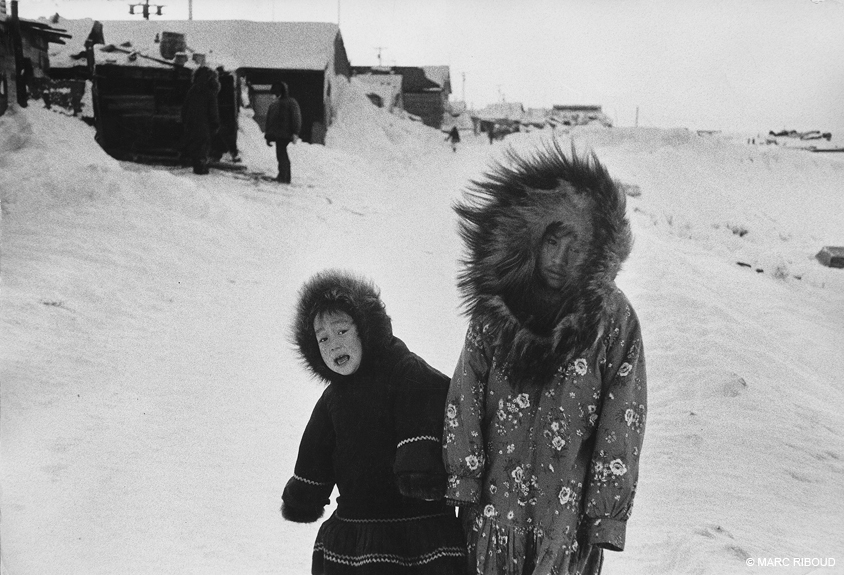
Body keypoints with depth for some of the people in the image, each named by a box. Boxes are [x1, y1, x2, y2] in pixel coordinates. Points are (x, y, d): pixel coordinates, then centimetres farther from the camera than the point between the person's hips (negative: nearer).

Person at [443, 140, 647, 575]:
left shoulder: (614, 319, -11)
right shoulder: (494, 305, -5)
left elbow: (621, 428, -8)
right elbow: (464, 400, 0)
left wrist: (605, 517, -8)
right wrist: (464, 483, -2)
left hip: (569, 517, -2)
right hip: (493, 507, 2)